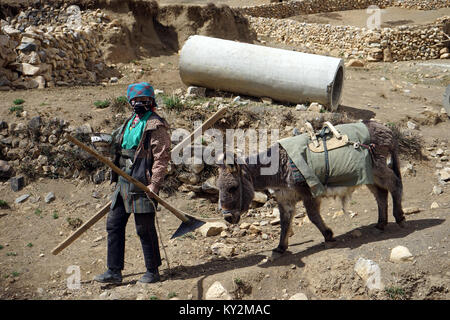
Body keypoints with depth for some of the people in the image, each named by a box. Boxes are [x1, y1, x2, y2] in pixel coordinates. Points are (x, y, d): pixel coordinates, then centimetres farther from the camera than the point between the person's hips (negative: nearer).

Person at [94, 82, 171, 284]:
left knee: (144, 228, -1)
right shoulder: (129, 122, 17)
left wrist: (154, 184, -20)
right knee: (114, 225, 8)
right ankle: (114, 272, 15)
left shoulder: (156, 125, -8)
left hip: (141, 184, -8)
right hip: (123, 182, 9)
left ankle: (152, 272, 13)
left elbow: (161, 157, -14)